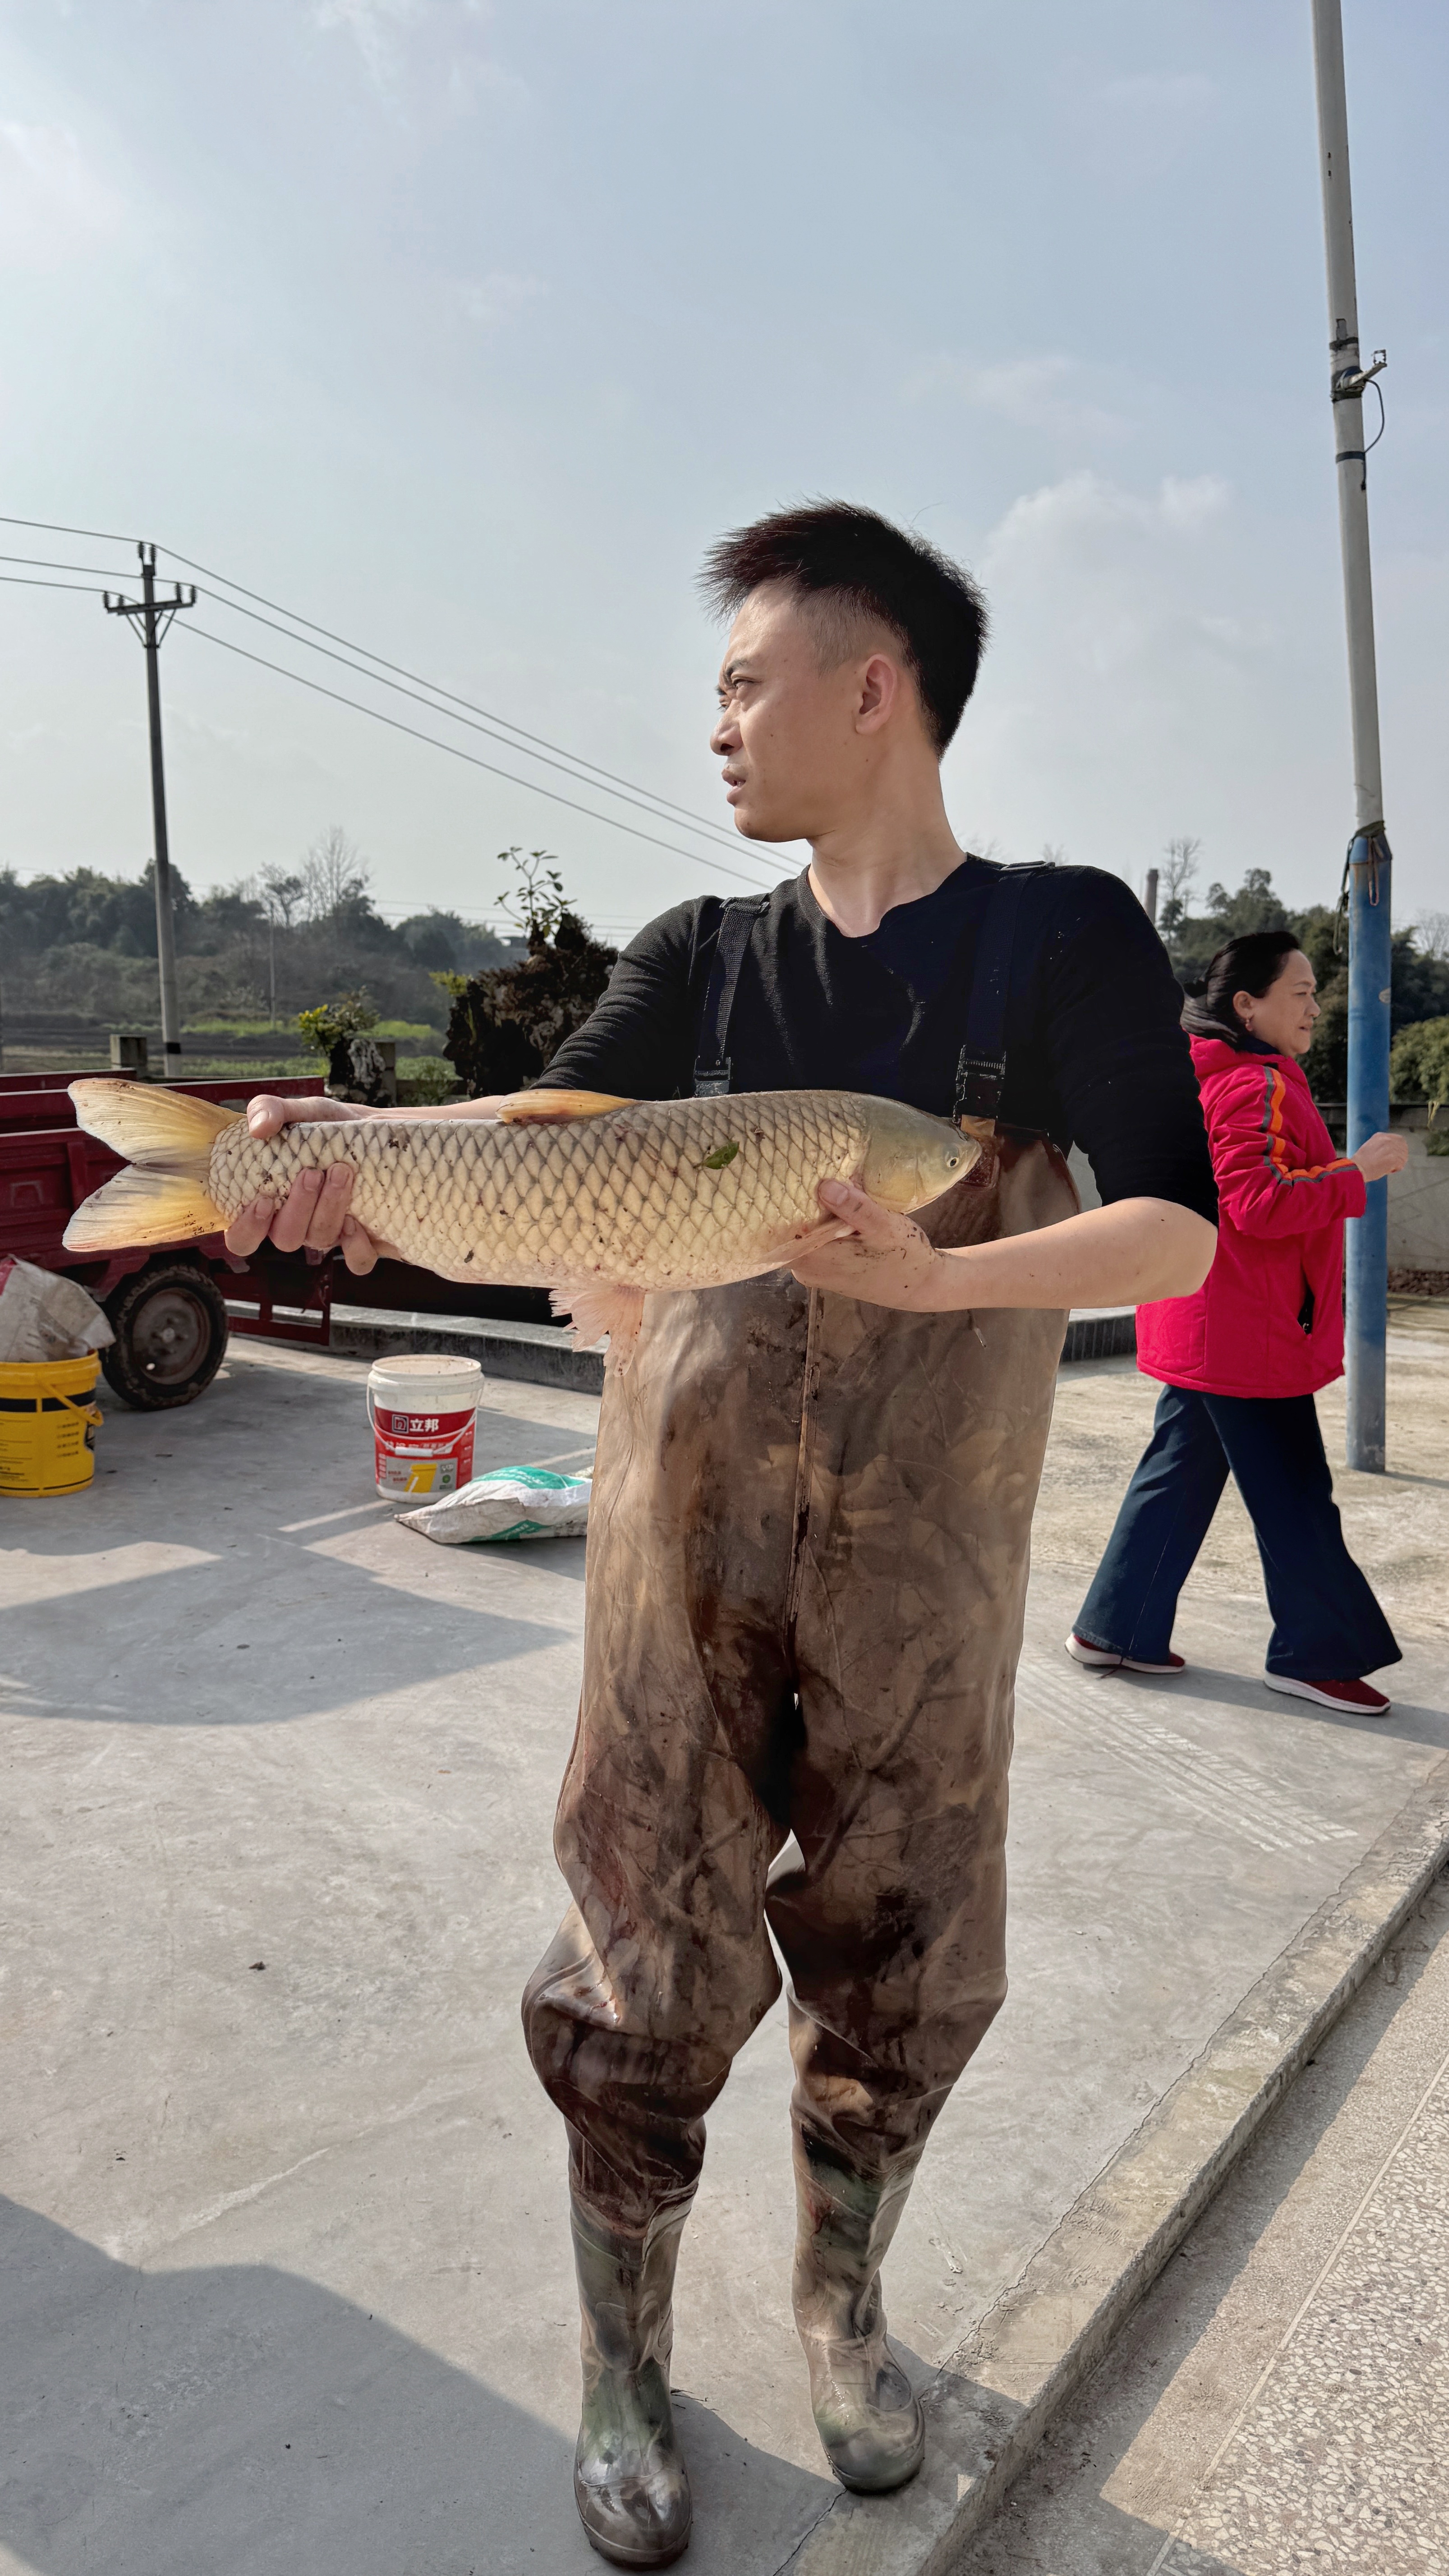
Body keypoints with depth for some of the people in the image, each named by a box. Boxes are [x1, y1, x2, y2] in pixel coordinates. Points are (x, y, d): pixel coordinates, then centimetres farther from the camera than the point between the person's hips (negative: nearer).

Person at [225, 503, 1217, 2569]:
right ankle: (626, 2360, 31)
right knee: (649, 1971, 6)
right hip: (683, 1545, 2)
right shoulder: (701, 961, 6)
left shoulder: (1064, 941, -3)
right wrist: (358, 1151, -25)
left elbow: (1177, 1234, -11)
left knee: (906, 1975, 12)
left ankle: (842, 2304, 40)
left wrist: (940, 1278, -27)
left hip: (926, 1571, -1)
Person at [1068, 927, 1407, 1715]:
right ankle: (1315, 1655, 13)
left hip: (1201, 1324, 10)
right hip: (1247, 1333, -10)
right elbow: (1260, 1205, -24)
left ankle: (1114, 1629, 20)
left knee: (1177, 1476, 14)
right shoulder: (1257, 1085, -16)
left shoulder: (1206, 1079, 15)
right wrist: (1358, 1171, -18)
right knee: (1292, 1495, 1)